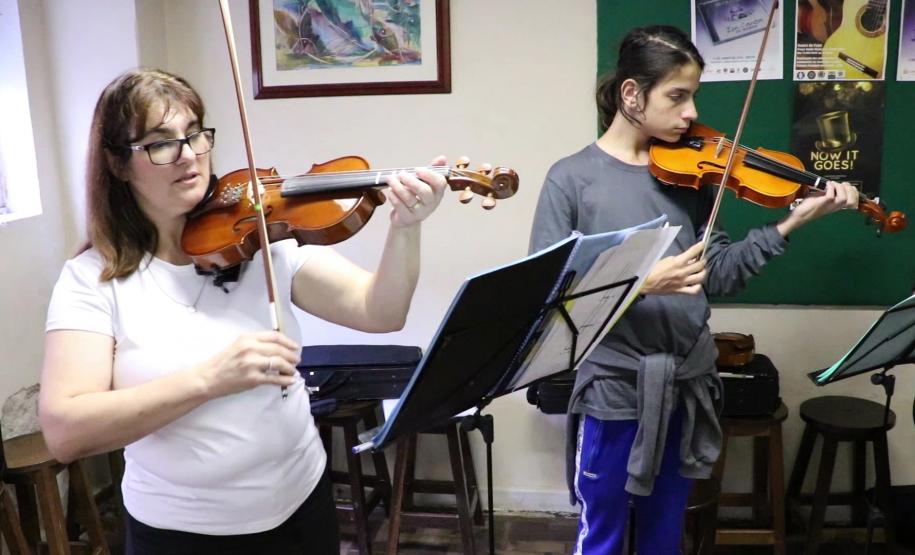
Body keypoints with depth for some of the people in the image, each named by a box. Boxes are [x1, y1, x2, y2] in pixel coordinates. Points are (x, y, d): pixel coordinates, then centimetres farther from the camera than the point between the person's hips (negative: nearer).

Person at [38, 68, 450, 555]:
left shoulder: (265, 242, -6)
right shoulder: (92, 279, -10)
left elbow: (379, 313, -15)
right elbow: (63, 431, -21)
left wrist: (403, 228, -33)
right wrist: (209, 378, -31)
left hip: (301, 504, 2)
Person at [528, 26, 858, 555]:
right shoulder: (572, 177, -9)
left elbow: (718, 274, 3)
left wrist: (792, 222, -6)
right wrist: (641, 281, -27)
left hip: (685, 383, 5)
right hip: (613, 387, -4)